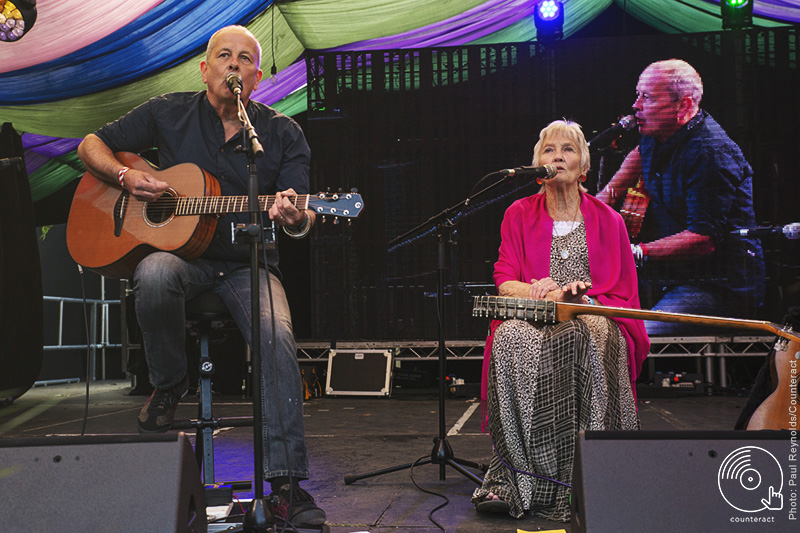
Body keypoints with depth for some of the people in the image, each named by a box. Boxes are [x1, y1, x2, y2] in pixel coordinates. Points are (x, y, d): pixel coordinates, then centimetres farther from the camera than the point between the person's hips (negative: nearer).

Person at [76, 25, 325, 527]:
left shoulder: (283, 133, 4)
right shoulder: (168, 113, 6)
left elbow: (301, 215, -3)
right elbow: (92, 145, 14)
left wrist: (294, 216, -29)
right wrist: (126, 176, -8)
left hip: (247, 264, 0)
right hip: (179, 254, 0)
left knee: (278, 336, -29)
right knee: (154, 275, -37)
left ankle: (286, 481, -21)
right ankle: (169, 383, -7)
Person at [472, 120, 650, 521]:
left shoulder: (608, 220, 12)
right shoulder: (519, 214, 12)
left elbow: (622, 293, 8)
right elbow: (504, 283, 4)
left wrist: (582, 298, -13)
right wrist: (541, 293, -17)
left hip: (593, 316, 0)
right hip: (532, 319, 1)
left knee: (586, 337, -38)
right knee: (511, 339, -36)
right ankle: (512, 478, -33)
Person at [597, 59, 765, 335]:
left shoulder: (710, 153, -22)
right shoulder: (657, 135, 7)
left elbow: (704, 239, -26)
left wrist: (636, 252, -27)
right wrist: (608, 194, 20)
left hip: (718, 284, -9)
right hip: (668, 274, 9)